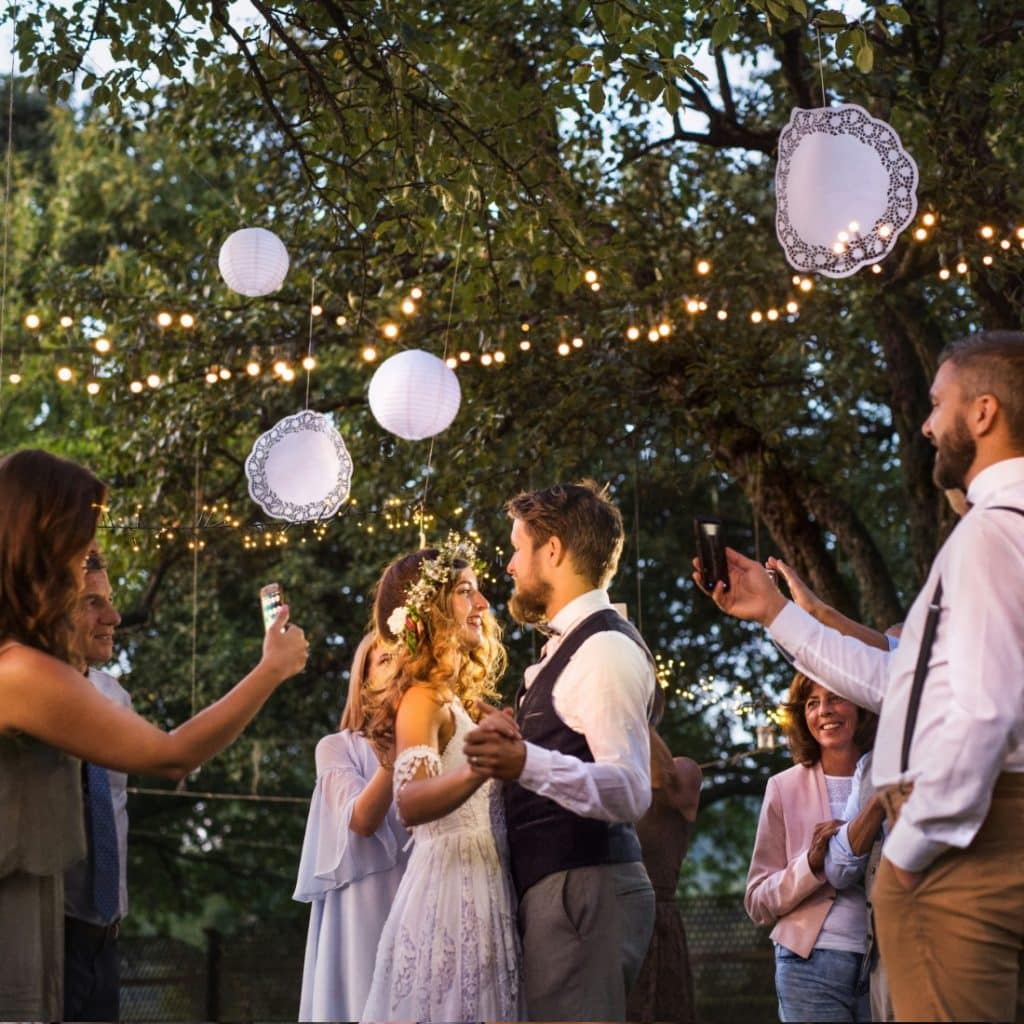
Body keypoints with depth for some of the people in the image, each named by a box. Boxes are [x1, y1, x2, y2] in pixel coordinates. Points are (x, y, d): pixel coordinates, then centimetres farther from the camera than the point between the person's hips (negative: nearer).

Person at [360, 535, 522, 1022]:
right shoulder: (424, 698, -10)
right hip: (451, 895, -9)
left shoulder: (455, 701, 17)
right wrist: (477, 770, -44)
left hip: (481, 896, 9)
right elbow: (409, 804, -27)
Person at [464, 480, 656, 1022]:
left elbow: (629, 791, -25)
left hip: (584, 888, -10)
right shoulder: (572, 645, 19)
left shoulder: (605, 647, -13)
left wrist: (527, 763, -37)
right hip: (561, 886, 10)